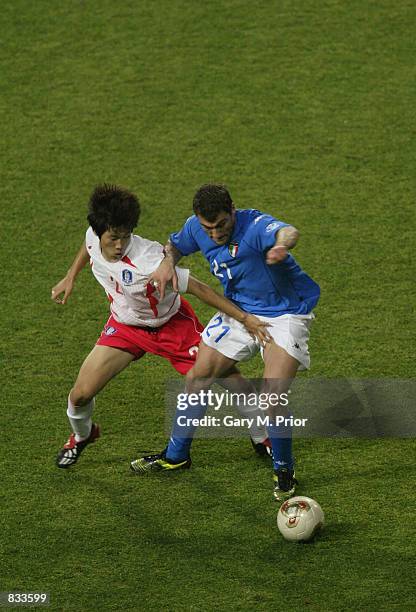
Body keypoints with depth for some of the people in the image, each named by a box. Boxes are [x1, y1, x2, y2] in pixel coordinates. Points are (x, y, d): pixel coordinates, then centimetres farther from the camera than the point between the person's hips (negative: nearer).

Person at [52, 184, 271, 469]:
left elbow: (199, 288, -33)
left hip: (171, 325, -4)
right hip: (125, 325, 4)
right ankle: (82, 435, 30)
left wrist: (244, 318, -32)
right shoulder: (95, 236, -21)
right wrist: (70, 278, 17)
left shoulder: (147, 262, -39)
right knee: (81, 394, -6)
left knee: (229, 377, -5)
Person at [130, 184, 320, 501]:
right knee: (197, 377, 7)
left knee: (273, 397, -20)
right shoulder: (196, 228, -11)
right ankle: (176, 454, 29)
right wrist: (167, 262, -13)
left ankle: (284, 470, 6)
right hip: (239, 310, 7)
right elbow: (175, 245, 12)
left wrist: (283, 244, -81)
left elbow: (288, 232, -55)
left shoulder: (255, 226, -32)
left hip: (285, 314, -6)